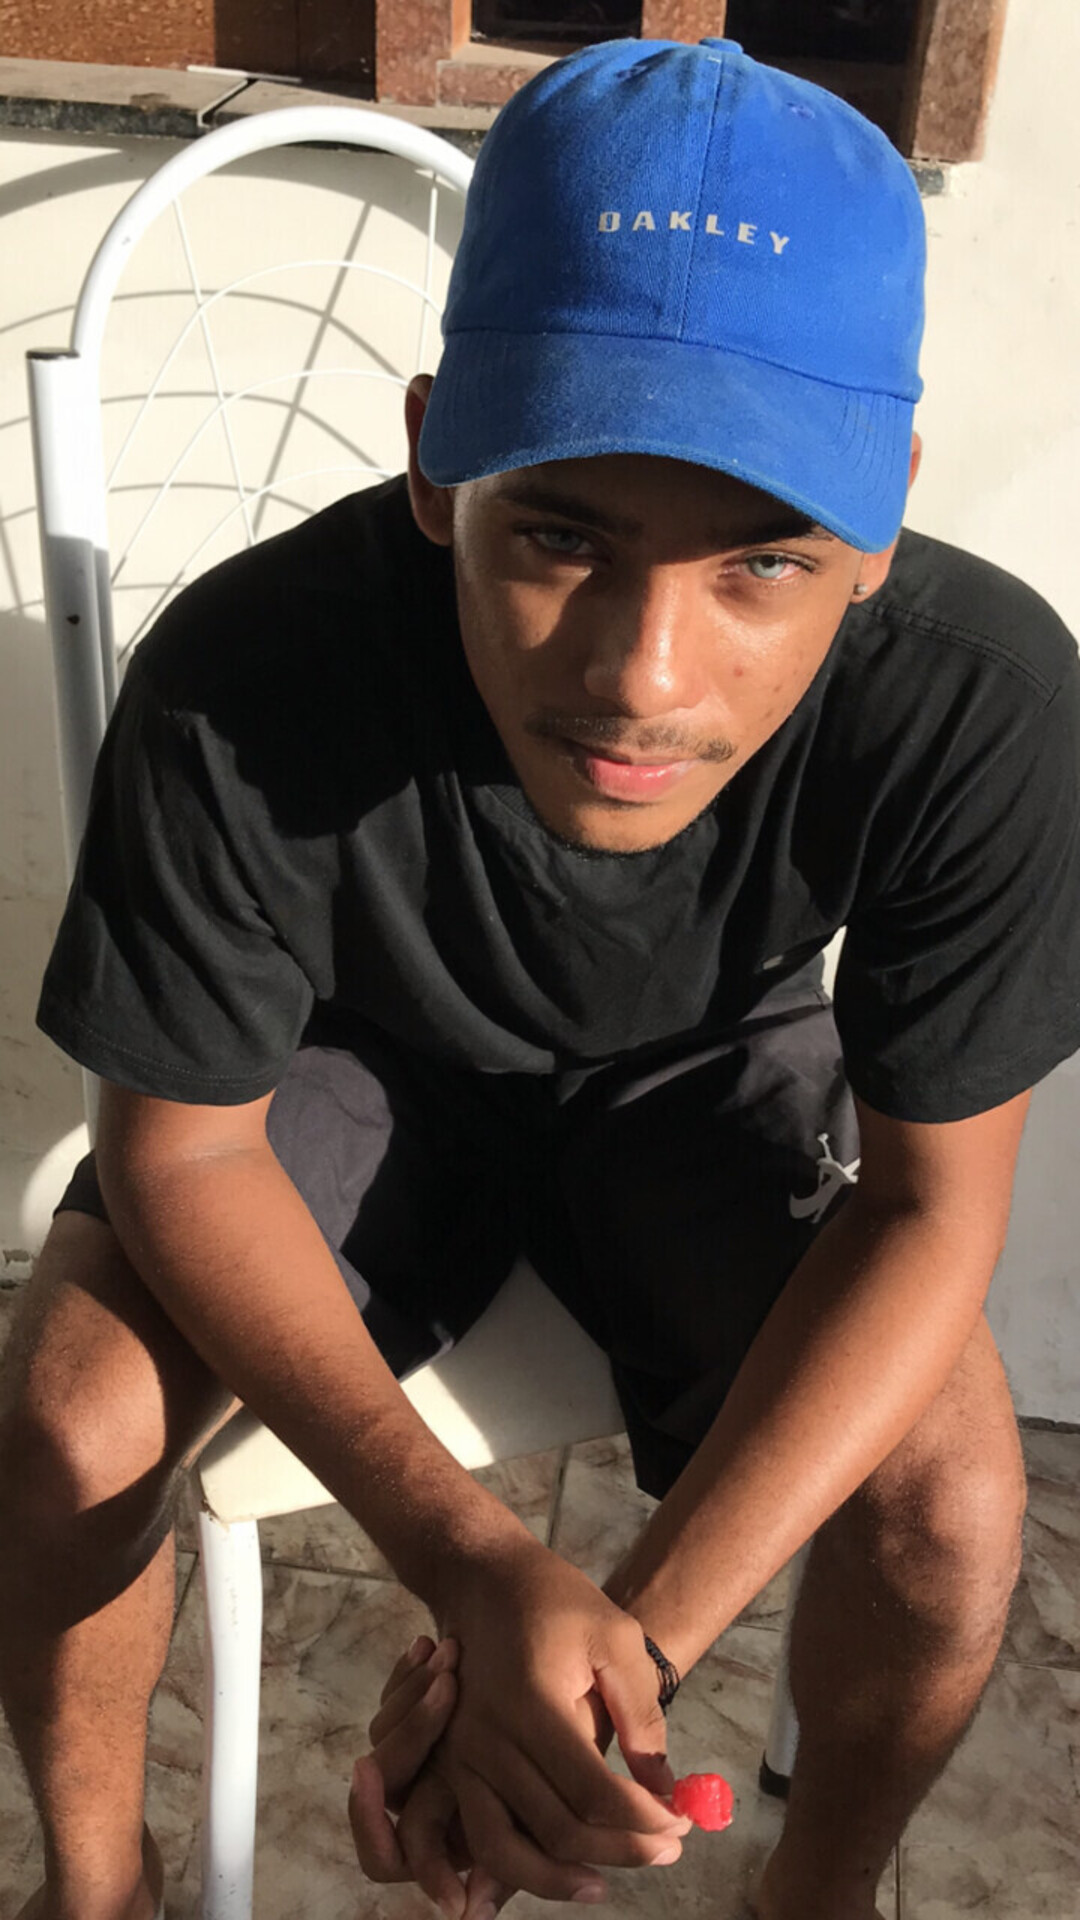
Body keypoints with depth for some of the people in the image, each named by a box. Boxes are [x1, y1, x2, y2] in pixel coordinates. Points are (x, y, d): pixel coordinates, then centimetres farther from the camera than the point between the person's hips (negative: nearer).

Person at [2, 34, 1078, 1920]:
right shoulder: (245, 683, -34)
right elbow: (179, 1148, -21)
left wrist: (638, 1627, -30)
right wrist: (476, 1566, -32)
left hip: (711, 1063, 1)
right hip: (363, 1051, 0)